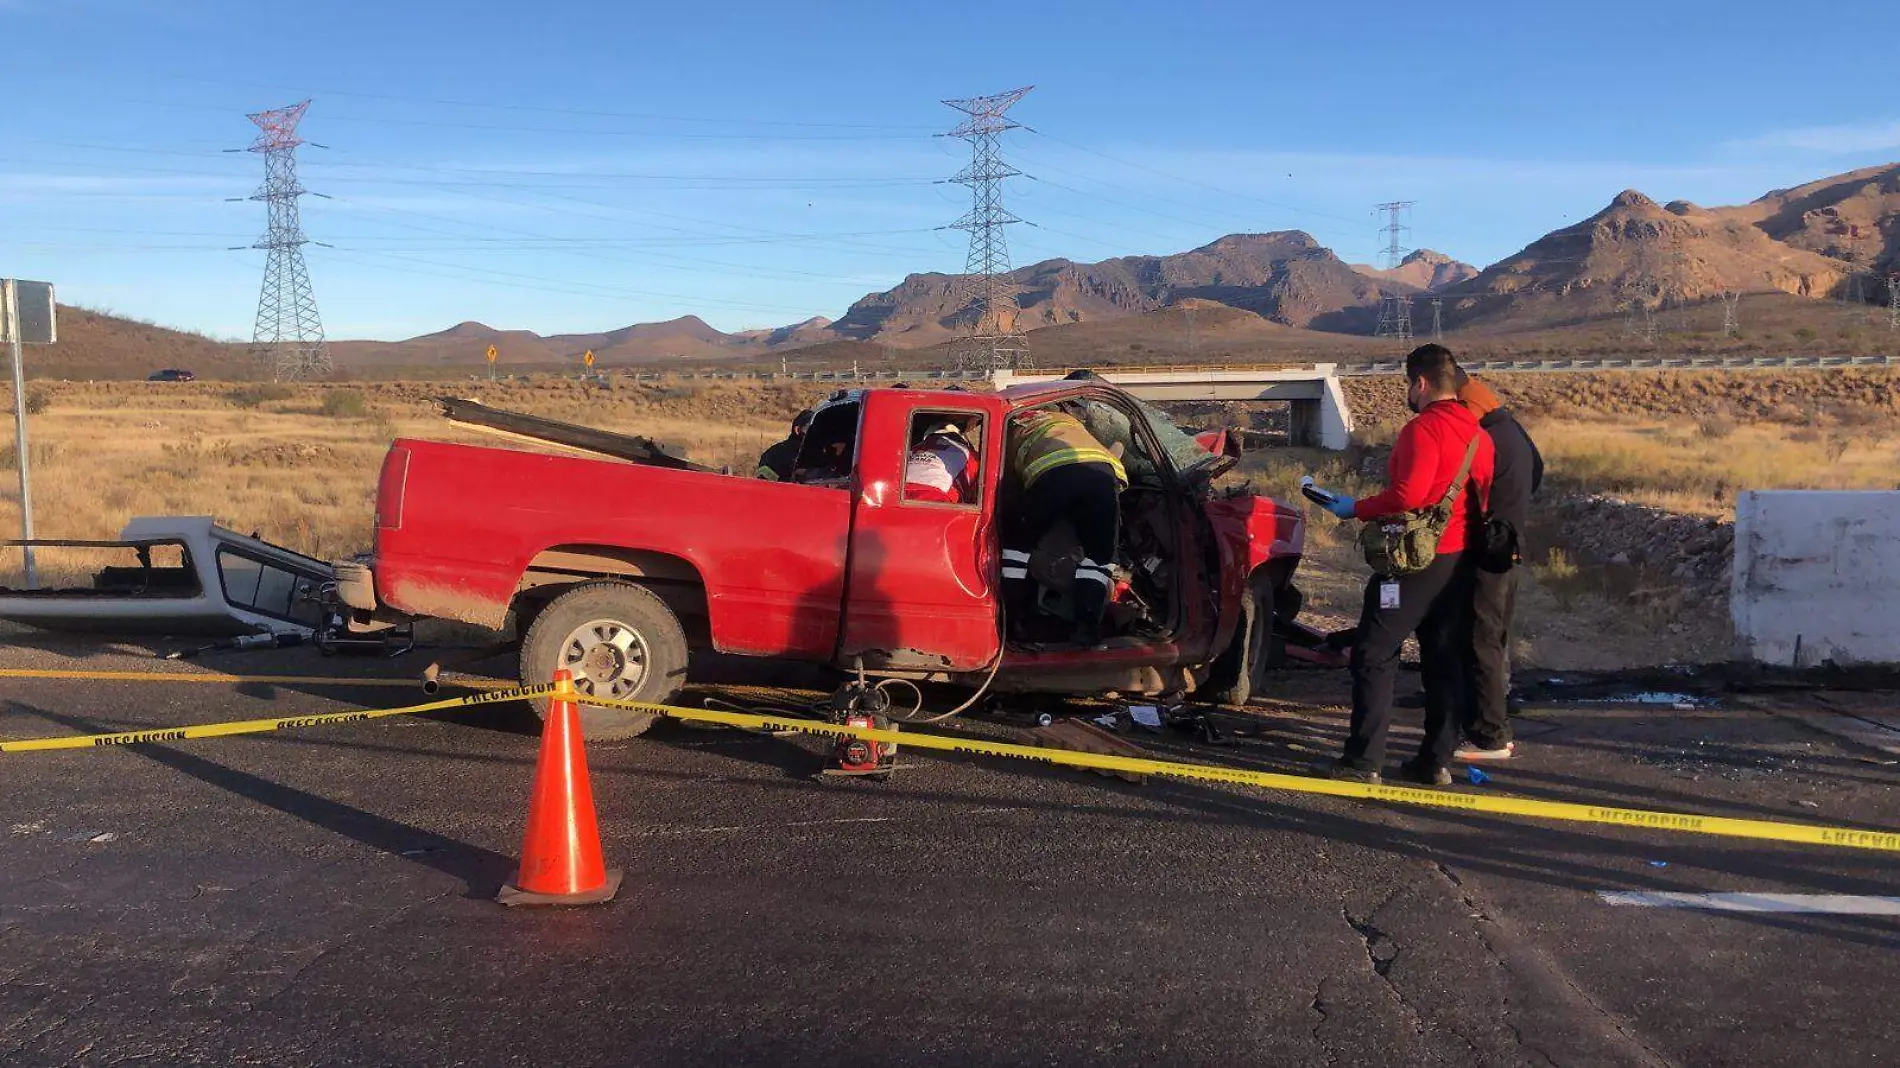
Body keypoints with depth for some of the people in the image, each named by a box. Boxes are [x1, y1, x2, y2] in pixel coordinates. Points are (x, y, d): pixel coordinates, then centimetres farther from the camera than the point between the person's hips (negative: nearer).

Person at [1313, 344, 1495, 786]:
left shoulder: (1424, 429, -14)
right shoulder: (1478, 435, 12)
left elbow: (1407, 495, -23)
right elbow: (1483, 498, 15)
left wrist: (1356, 509, -12)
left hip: (1415, 561, -8)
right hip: (1460, 561, 8)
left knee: (1374, 655, -3)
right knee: (1444, 661, 12)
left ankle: (1364, 758, -4)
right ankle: (1437, 761, 16)